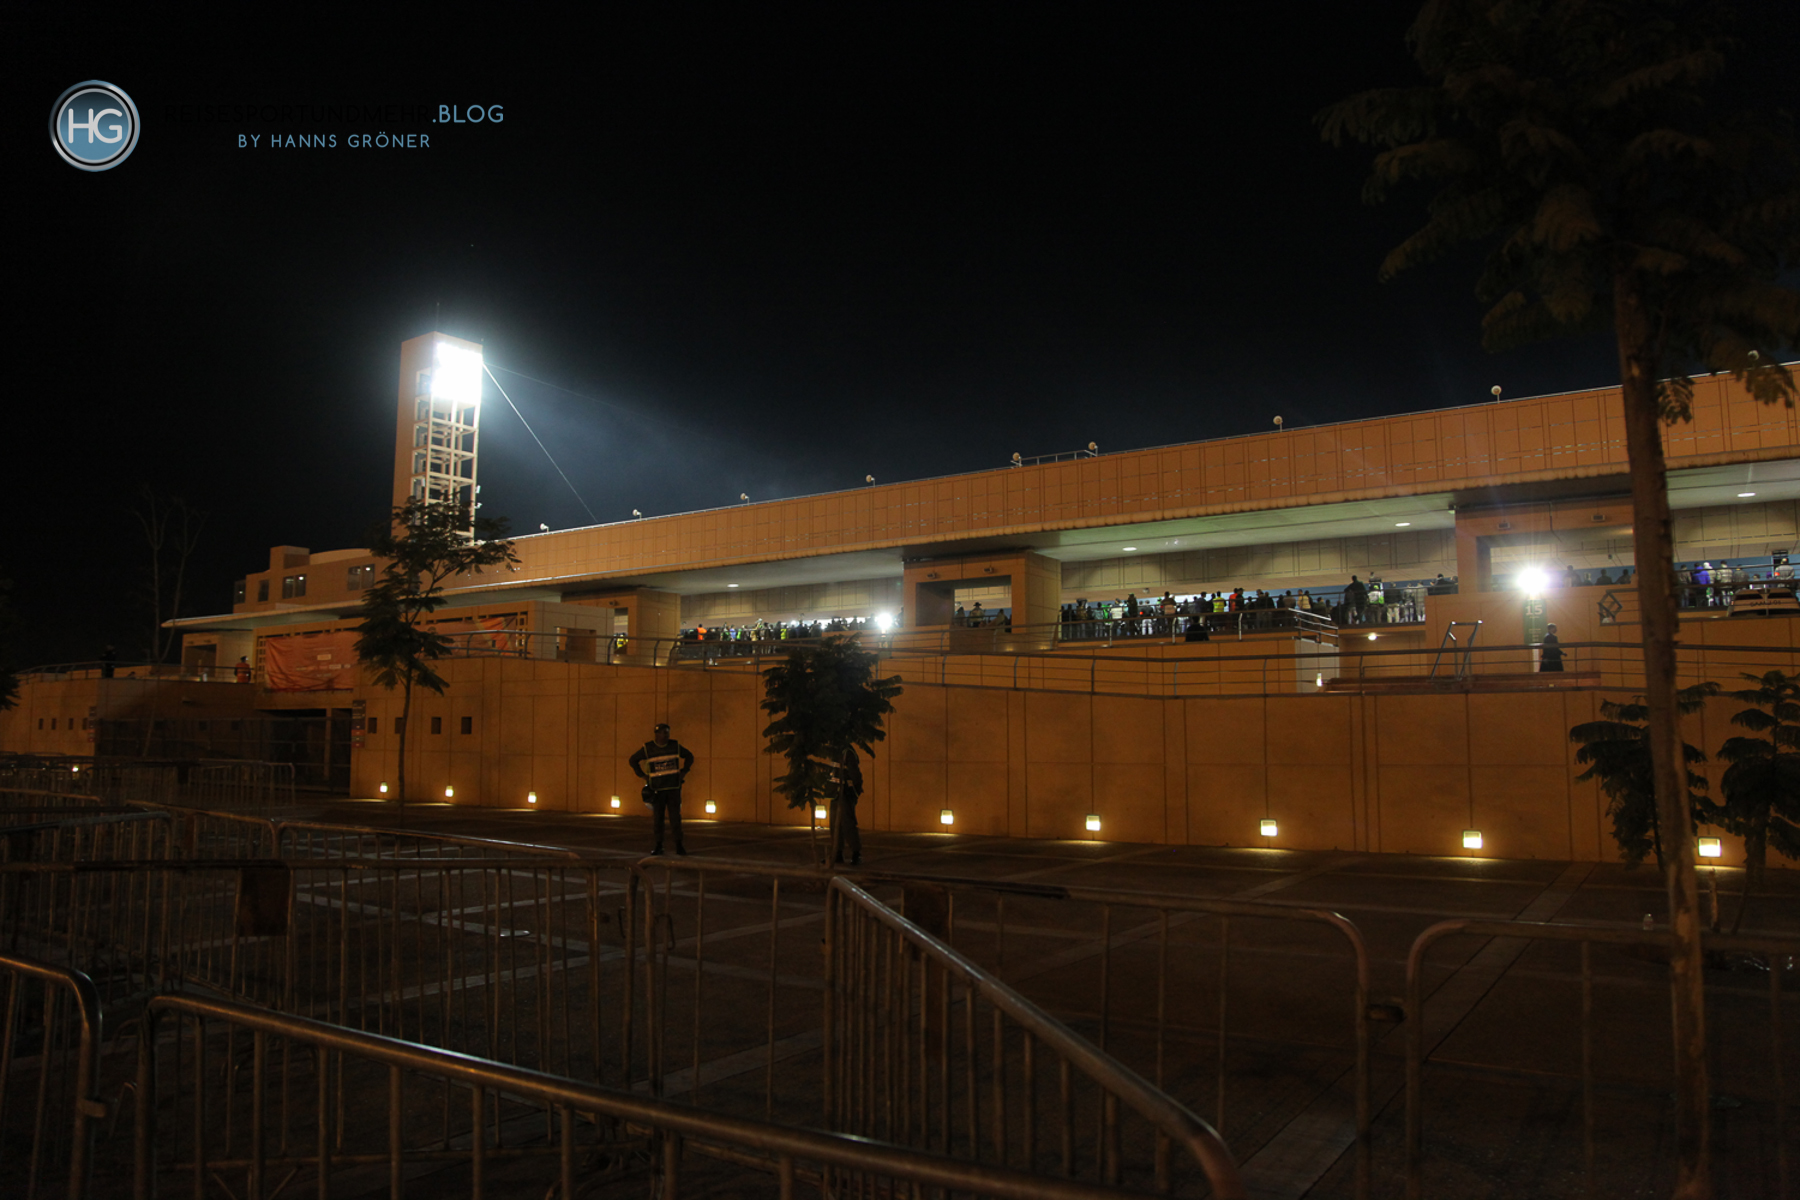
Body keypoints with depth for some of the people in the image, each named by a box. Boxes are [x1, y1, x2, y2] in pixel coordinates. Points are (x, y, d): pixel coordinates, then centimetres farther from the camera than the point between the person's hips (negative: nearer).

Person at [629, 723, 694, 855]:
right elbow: (633, 760, 11)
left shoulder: (675, 746, 2)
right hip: (657, 788, 0)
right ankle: (658, 846, 8)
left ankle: (679, 846, -2)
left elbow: (689, 756, 17)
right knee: (658, 817, 1)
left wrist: (683, 772, 6)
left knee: (675, 816, -5)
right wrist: (642, 776, 3)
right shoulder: (647, 748, -2)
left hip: (673, 788, 0)